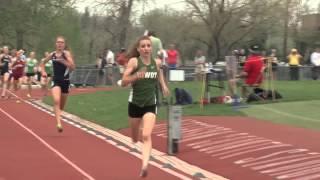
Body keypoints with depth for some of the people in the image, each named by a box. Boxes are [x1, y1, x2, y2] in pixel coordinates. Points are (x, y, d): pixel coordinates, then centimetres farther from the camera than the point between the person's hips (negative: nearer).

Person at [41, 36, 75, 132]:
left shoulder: (66, 53, -6)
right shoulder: (52, 54, 2)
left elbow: (73, 66, -19)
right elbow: (43, 62, 22)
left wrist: (62, 60, -28)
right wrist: (43, 71, 6)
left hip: (65, 81, 0)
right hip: (56, 81, 0)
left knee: (62, 105, 16)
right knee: (56, 101, -25)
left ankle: (58, 116, 48)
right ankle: (59, 123, -31)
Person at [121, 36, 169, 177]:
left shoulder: (157, 62, 0)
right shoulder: (134, 61, -10)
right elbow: (123, 82, -17)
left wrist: (163, 85, 19)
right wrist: (136, 76, -32)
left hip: (150, 104, 1)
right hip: (135, 103, 0)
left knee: (146, 136, -18)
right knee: (135, 137, 17)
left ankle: (145, 166, -27)